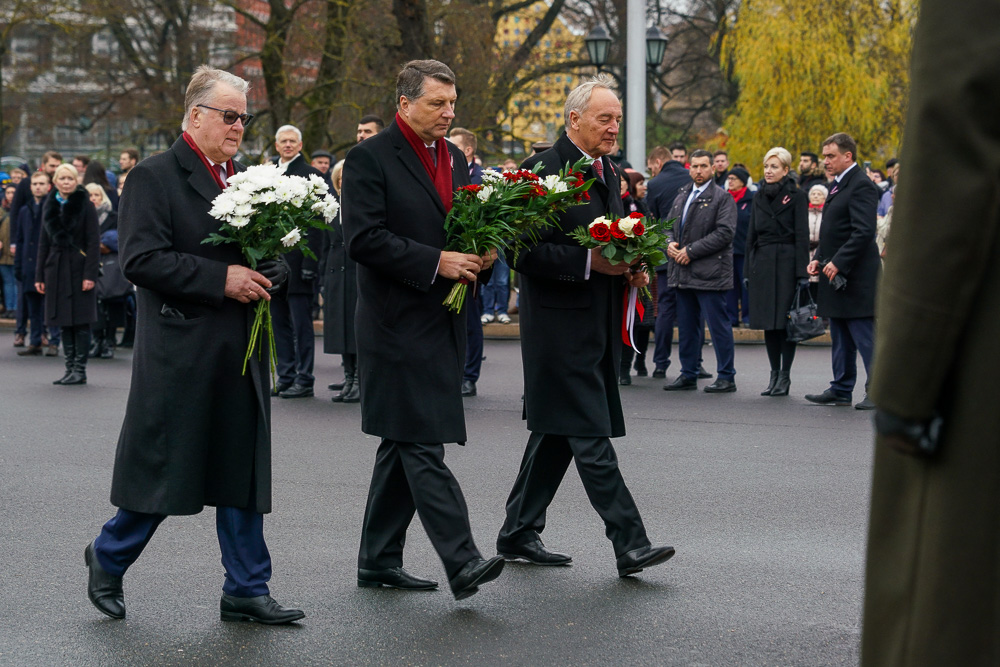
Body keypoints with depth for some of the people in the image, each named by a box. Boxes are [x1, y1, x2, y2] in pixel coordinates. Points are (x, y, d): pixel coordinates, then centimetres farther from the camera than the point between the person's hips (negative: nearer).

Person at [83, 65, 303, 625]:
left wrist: (268, 275, -2)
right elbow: (141, 259, -17)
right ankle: (108, 559, 24)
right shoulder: (155, 177, -6)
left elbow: (275, 255, 22)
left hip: (242, 353, 7)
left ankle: (247, 591, 15)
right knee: (163, 469, 1)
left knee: (243, 472, 8)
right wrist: (221, 279, -20)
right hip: (180, 353, -7)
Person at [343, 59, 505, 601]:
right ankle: (462, 562, -14)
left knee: (404, 445, 12)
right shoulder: (370, 159, -8)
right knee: (421, 445, -10)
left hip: (442, 325, 8)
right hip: (399, 326, -8)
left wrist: (481, 257, 1)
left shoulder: (455, 159, 16)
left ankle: (379, 560, 20)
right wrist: (436, 262, -19)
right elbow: (363, 238, -16)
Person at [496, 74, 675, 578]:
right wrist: (589, 262, -23)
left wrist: (631, 267, 5)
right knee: (591, 436, -9)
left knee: (557, 433, 14)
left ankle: (519, 534, 23)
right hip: (560, 323, -9)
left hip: (598, 324, 9)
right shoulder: (543, 171, -12)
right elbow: (525, 252, -16)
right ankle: (630, 543, -9)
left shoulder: (608, 172, 15)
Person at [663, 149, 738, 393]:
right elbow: (670, 225, 21)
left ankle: (726, 377, 2)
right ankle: (688, 375, 20)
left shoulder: (722, 197, -5)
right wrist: (670, 244, -2)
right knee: (686, 325, 12)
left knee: (718, 325, -4)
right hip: (683, 272, 7)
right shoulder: (682, 195, 17)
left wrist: (691, 251, -16)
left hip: (709, 273, -7)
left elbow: (724, 233, -15)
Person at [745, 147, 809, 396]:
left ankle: (785, 376, 1)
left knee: (786, 319, -5)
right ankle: (774, 374, 13)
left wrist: (802, 272, -13)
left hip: (786, 263, -5)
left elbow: (802, 236, -7)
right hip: (762, 264, 5)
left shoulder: (796, 196, -2)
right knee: (768, 322, 6)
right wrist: (748, 270, 11)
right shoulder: (760, 197, 14)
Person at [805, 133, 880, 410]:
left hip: (857, 278, -10)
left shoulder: (861, 186, -14)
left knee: (866, 337, -7)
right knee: (841, 338, 15)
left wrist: (838, 262, -22)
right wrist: (818, 258, 9)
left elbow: (864, 232, -22)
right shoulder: (838, 185, 17)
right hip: (837, 275, 10)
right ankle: (841, 390, 21)